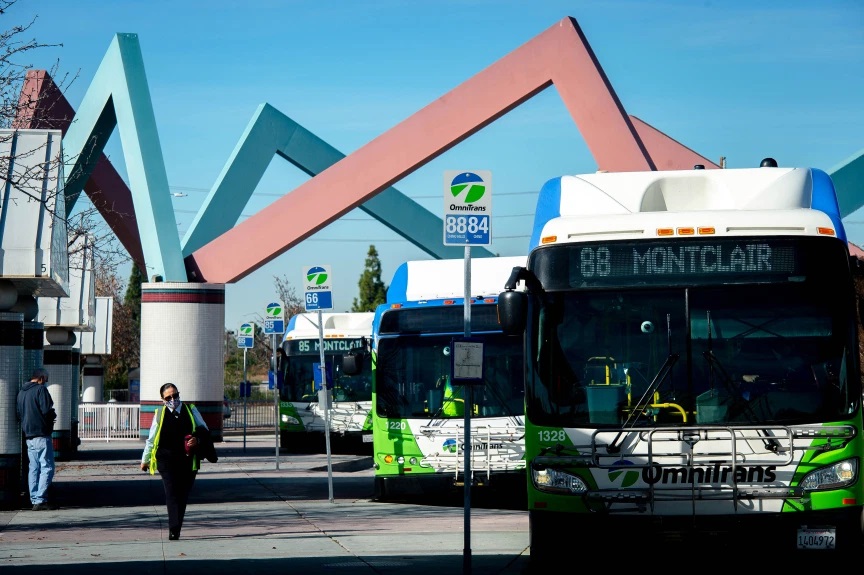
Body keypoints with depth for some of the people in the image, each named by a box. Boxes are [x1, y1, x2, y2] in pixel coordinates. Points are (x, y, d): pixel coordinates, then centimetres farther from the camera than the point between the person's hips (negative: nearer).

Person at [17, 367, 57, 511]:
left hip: (28, 436, 8)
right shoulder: (41, 389, -10)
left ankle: (34, 500, 9)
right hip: (41, 434, -8)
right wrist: (53, 416, 4)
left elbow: (19, 414, 20)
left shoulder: (21, 392, 15)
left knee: (34, 468, 11)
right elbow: (47, 410, -17)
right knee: (47, 468, -5)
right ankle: (41, 500, -12)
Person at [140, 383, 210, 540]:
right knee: (171, 494, -14)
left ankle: (175, 530, 14)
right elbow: (151, 439, 17)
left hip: (188, 461, 2)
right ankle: (173, 530, -23)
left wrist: (197, 439, -9)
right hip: (167, 460, -2)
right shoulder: (160, 414, 7)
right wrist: (145, 459, 24)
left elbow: (205, 432, 13)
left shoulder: (191, 410, 9)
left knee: (183, 496, 5)